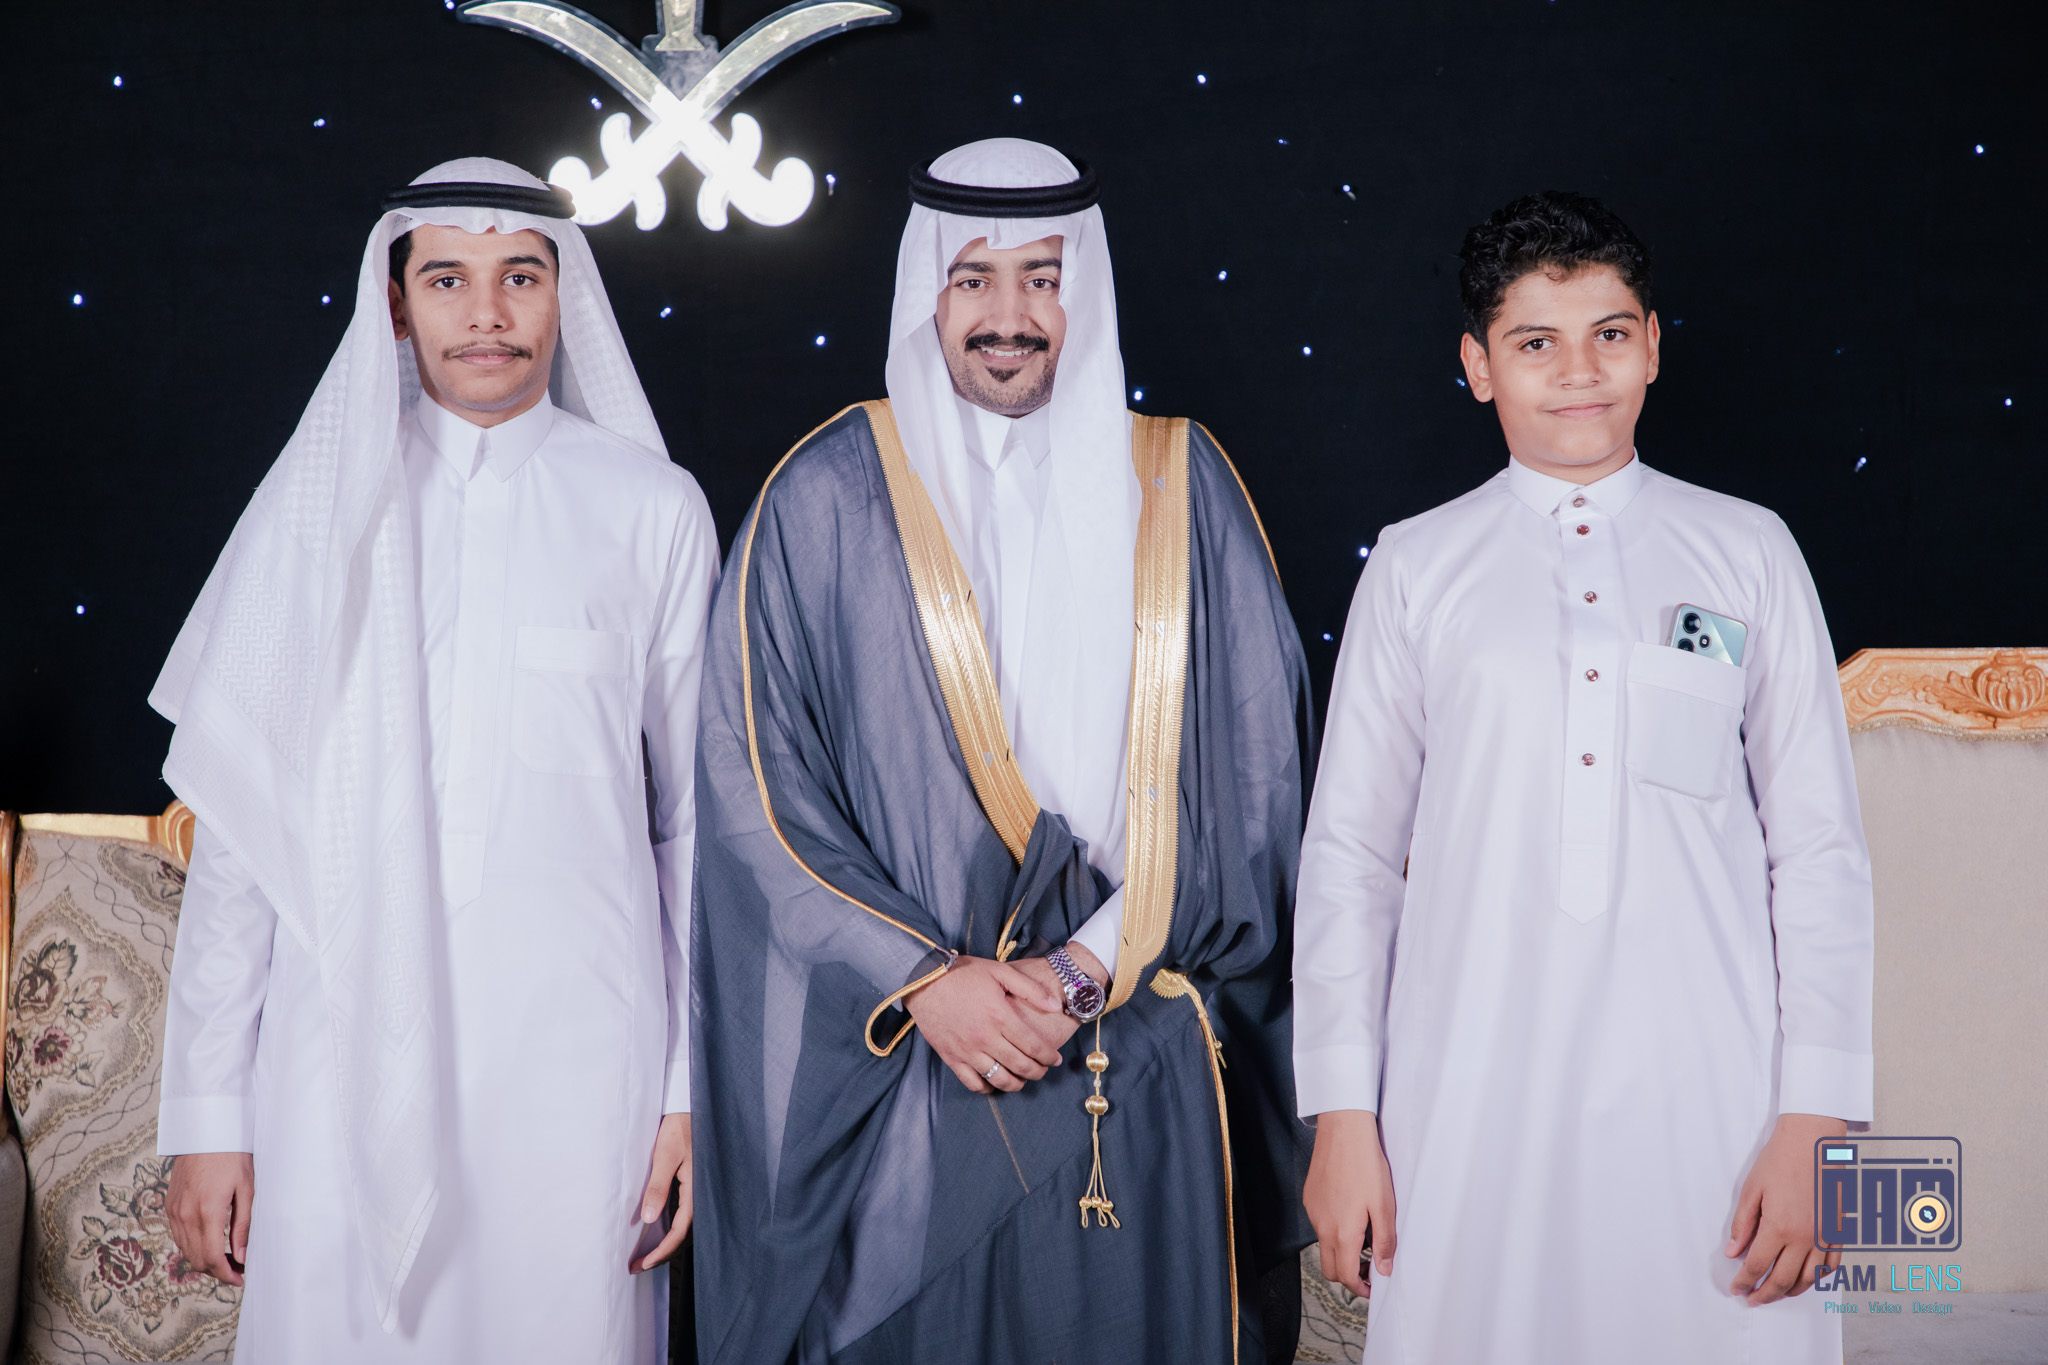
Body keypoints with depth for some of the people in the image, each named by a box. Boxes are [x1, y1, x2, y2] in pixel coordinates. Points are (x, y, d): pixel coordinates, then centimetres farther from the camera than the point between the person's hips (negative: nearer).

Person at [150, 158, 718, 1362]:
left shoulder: (652, 509, 3)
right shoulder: (322, 505, 6)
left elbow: (698, 814, 5)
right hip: (341, 1061, 1)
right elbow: (239, 821, 5)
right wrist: (206, 1111, 2)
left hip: (575, 1059, -1)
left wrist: (691, 1084, 1)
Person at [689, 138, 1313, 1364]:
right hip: (905, 1082, -1)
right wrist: (924, 980, -11)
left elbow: (1255, 771, 1)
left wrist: (1087, 967, -8)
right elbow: (756, 784, -3)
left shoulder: (1178, 488, 4)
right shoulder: (828, 498, 0)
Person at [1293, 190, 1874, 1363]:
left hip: (1706, 1095, 0)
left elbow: (1821, 849, 5)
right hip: (1472, 1104, 0)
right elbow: (1350, 851, 6)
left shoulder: (1749, 553, 7)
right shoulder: (1415, 570, 6)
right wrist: (1343, 1114, 1)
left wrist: (1815, 1119, -2)